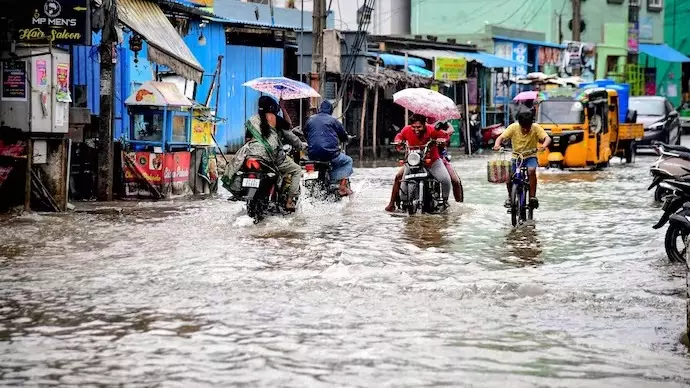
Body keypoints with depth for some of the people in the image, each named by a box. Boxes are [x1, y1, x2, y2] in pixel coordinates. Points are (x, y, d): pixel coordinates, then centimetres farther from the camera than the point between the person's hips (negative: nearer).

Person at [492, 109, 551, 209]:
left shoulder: (536, 128, -12)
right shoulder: (513, 127, -10)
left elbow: (547, 138, -21)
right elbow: (501, 137, -13)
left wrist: (544, 145, -44)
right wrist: (497, 145, -35)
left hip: (530, 157, -2)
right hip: (516, 157, 2)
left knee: (531, 170, -32)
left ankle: (532, 197, -22)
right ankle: (510, 197, 13)